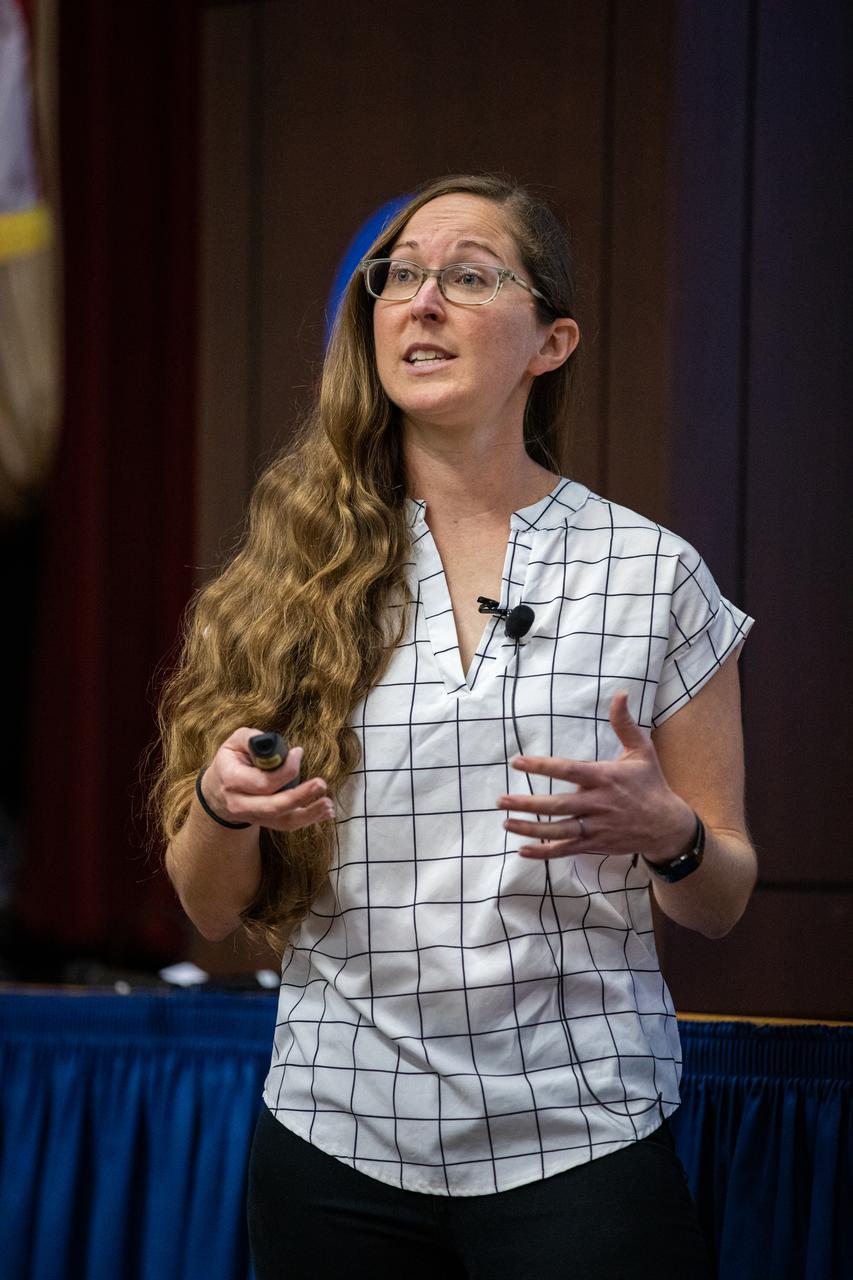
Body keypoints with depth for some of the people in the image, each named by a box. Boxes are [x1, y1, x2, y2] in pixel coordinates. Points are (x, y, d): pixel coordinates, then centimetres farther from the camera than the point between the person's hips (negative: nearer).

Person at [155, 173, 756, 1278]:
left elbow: (720, 903, 7)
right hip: (338, 1139, 2)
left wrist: (662, 833, -16)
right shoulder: (295, 574, 4)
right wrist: (223, 806, -16)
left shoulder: (651, 575, 0)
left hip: (578, 1138, -2)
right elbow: (210, 908, 6)